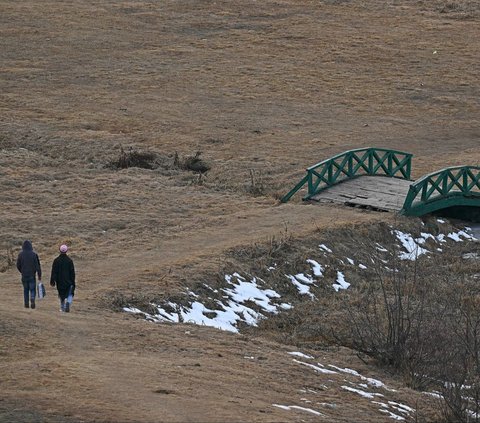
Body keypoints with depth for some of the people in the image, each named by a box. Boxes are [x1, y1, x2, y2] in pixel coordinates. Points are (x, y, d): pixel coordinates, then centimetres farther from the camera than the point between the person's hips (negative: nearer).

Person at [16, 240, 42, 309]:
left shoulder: (20, 254, -4)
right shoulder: (34, 254, -9)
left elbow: (18, 265, 3)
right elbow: (38, 265, -9)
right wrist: (39, 275, -4)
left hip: (24, 275, 1)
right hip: (32, 275, -1)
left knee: (26, 289, 14)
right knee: (32, 290, 5)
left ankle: (26, 303, 11)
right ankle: (32, 301, -18)